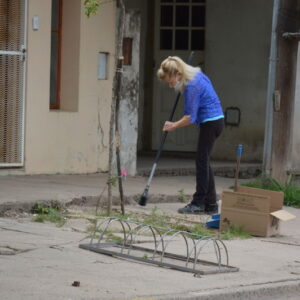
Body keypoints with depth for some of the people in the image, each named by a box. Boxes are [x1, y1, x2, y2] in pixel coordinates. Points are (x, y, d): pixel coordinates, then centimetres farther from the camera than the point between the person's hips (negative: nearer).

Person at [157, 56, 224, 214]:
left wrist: (174, 125, -8)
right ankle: (210, 204, 14)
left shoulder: (192, 86, -22)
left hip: (210, 123, -10)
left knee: (202, 161, -4)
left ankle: (198, 203, 1)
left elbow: (190, 117, -21)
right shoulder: (196, 74, 6)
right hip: (215, 120, 10)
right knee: (204, 161, 11)